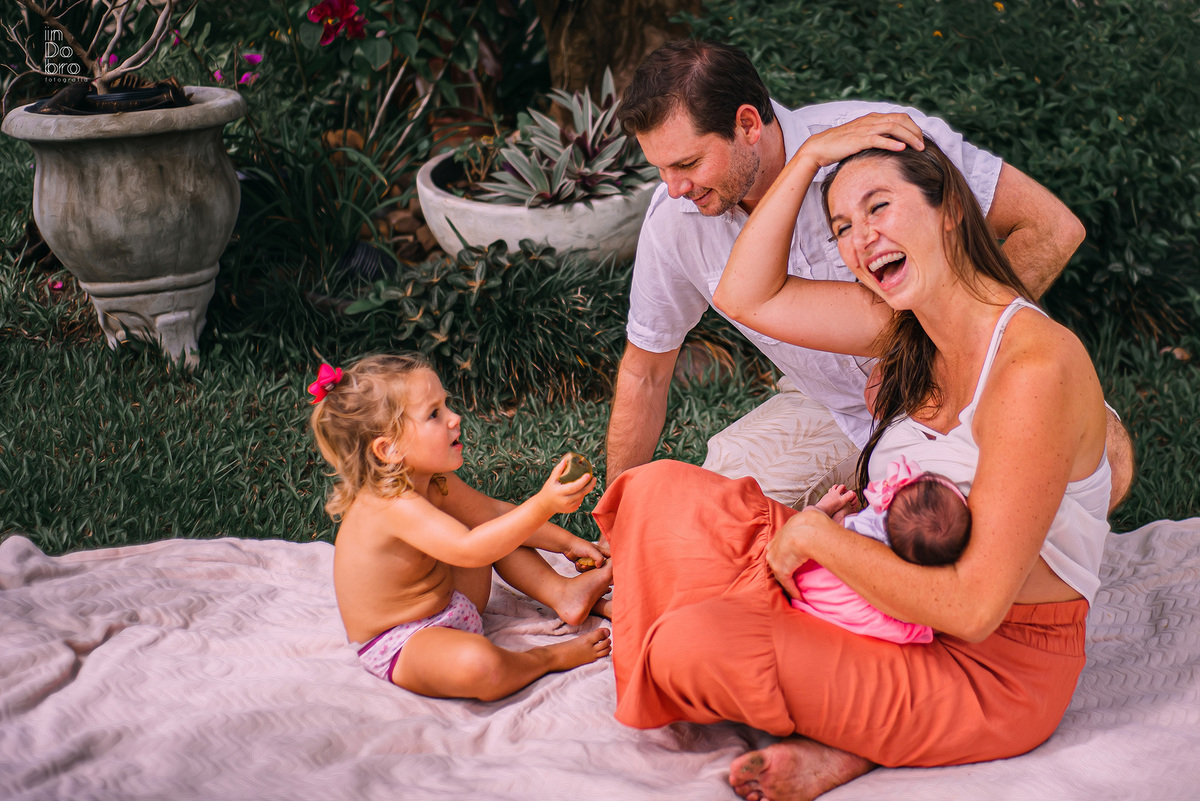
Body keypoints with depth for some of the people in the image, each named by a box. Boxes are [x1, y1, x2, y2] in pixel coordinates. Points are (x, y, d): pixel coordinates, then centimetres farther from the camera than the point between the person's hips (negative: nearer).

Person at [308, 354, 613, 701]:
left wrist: (566, 541, 8)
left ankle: (563, 592, 7)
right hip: (398, 646, -10)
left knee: (497, 528, 16)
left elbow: (495, 512, 12)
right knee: (477, 665, -38)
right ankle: (547, 657, -9)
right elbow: (470, 551, -43)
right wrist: (543, 505, -50)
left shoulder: (433, 482, -1)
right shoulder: (393, 505, -32)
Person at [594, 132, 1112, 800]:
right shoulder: (909, 325, 0)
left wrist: (816, 533, -18)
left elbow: (973, 606, -29)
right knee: (662, 492, 2)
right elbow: (748, 297, 5)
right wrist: (812, 155, -4)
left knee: (689, 645, -25)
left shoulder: (1035, 364, -26)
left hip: (996, 668, -9)